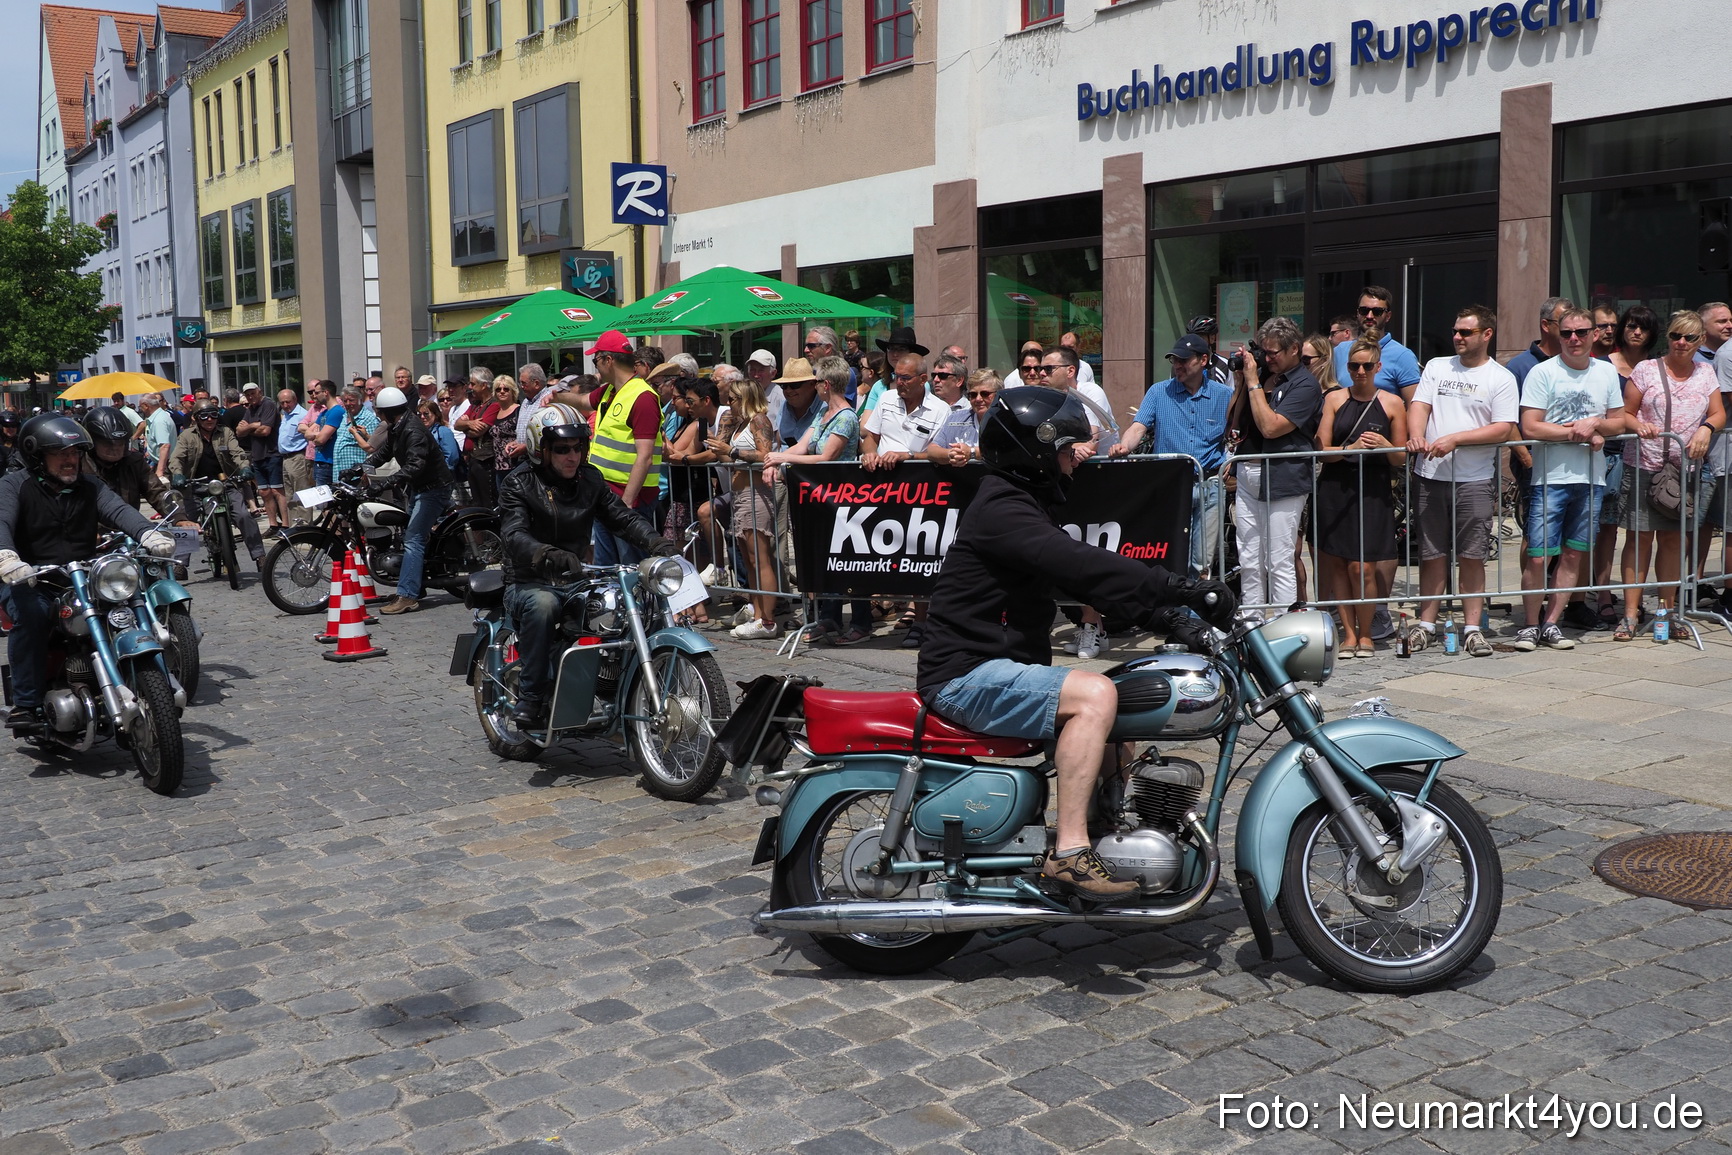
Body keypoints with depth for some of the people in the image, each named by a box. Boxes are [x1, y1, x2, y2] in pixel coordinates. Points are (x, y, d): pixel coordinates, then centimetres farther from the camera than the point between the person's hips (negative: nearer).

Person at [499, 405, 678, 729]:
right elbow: (515, 536, -21)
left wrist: (659, 545, -16)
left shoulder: (590, 479, 11)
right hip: (529, 583, -4)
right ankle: (530, 695, -27)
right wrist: (549, 555, -43)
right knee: (542, 604, -39)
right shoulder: (518, 484, -5)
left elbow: (622, 518, 5)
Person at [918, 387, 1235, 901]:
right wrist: (1180, 589, -31)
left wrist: (1168, 604, 6)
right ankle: (1069, 853, -28)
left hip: (1000, 664, 11)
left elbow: (1080, 574, 17)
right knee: (1095, 695, -27)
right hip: (967, 675, -11)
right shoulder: (1001, 508, -16)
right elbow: (1078, 564, -29)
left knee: (1109, 715, 14)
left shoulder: (1024, 503, 19)